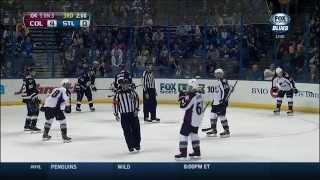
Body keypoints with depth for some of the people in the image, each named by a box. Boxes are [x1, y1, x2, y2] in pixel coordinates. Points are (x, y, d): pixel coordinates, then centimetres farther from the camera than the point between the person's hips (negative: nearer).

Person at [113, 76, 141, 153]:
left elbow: (136, 99, 9)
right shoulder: (118, 93, -5)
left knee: (136, 129, 4)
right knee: (127, 131, -3)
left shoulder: (132, 91, 0)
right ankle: (130, 146, 5)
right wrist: (116, 114, -2)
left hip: (133, 113, 2)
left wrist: (136, 109, 2)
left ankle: (137, 145, 17)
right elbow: (115, 103, -1)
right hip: (124, 115, -2)